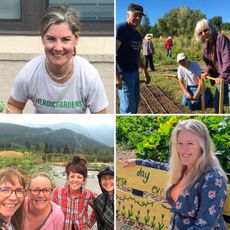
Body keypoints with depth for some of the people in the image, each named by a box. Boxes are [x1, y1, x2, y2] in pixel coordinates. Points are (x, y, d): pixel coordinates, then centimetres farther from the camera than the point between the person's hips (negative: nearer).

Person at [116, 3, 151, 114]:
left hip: (135, 73, 9)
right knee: (128, 107, -9)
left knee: (135, 102, 18)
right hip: (124, 73, -9)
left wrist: (145, 72, 25)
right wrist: (117, 76, -27)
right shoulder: (121, 29, -13)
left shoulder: (138, 35, 15)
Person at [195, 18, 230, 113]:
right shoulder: (206, 46, 9)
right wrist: (207, 72, -1)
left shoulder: (221, 38, -16)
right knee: (217, 103, 15)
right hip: (221, 77, 8)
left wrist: (222, 76, -26)